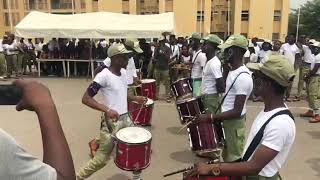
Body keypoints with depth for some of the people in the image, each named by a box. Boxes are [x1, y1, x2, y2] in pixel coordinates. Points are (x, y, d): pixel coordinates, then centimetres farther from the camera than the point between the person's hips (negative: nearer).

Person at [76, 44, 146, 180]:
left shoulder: (123, 72, 6)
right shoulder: (103, 76, -18)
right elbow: (85, 98, -19)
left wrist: (135, 98, 5)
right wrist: (107, 110, -30)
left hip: (126, 118, 8)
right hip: (111, 122, -8)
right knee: (101, 159, 2)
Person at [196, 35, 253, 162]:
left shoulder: (243, 77, -26)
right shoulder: (233, 70, 6)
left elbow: (237, 112, -28)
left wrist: (210, 117, -29)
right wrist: (215, 115, 15)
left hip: (235, 123, -10)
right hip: (228, 120, 10)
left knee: (234, 160, 6)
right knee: (227, 157, 22)